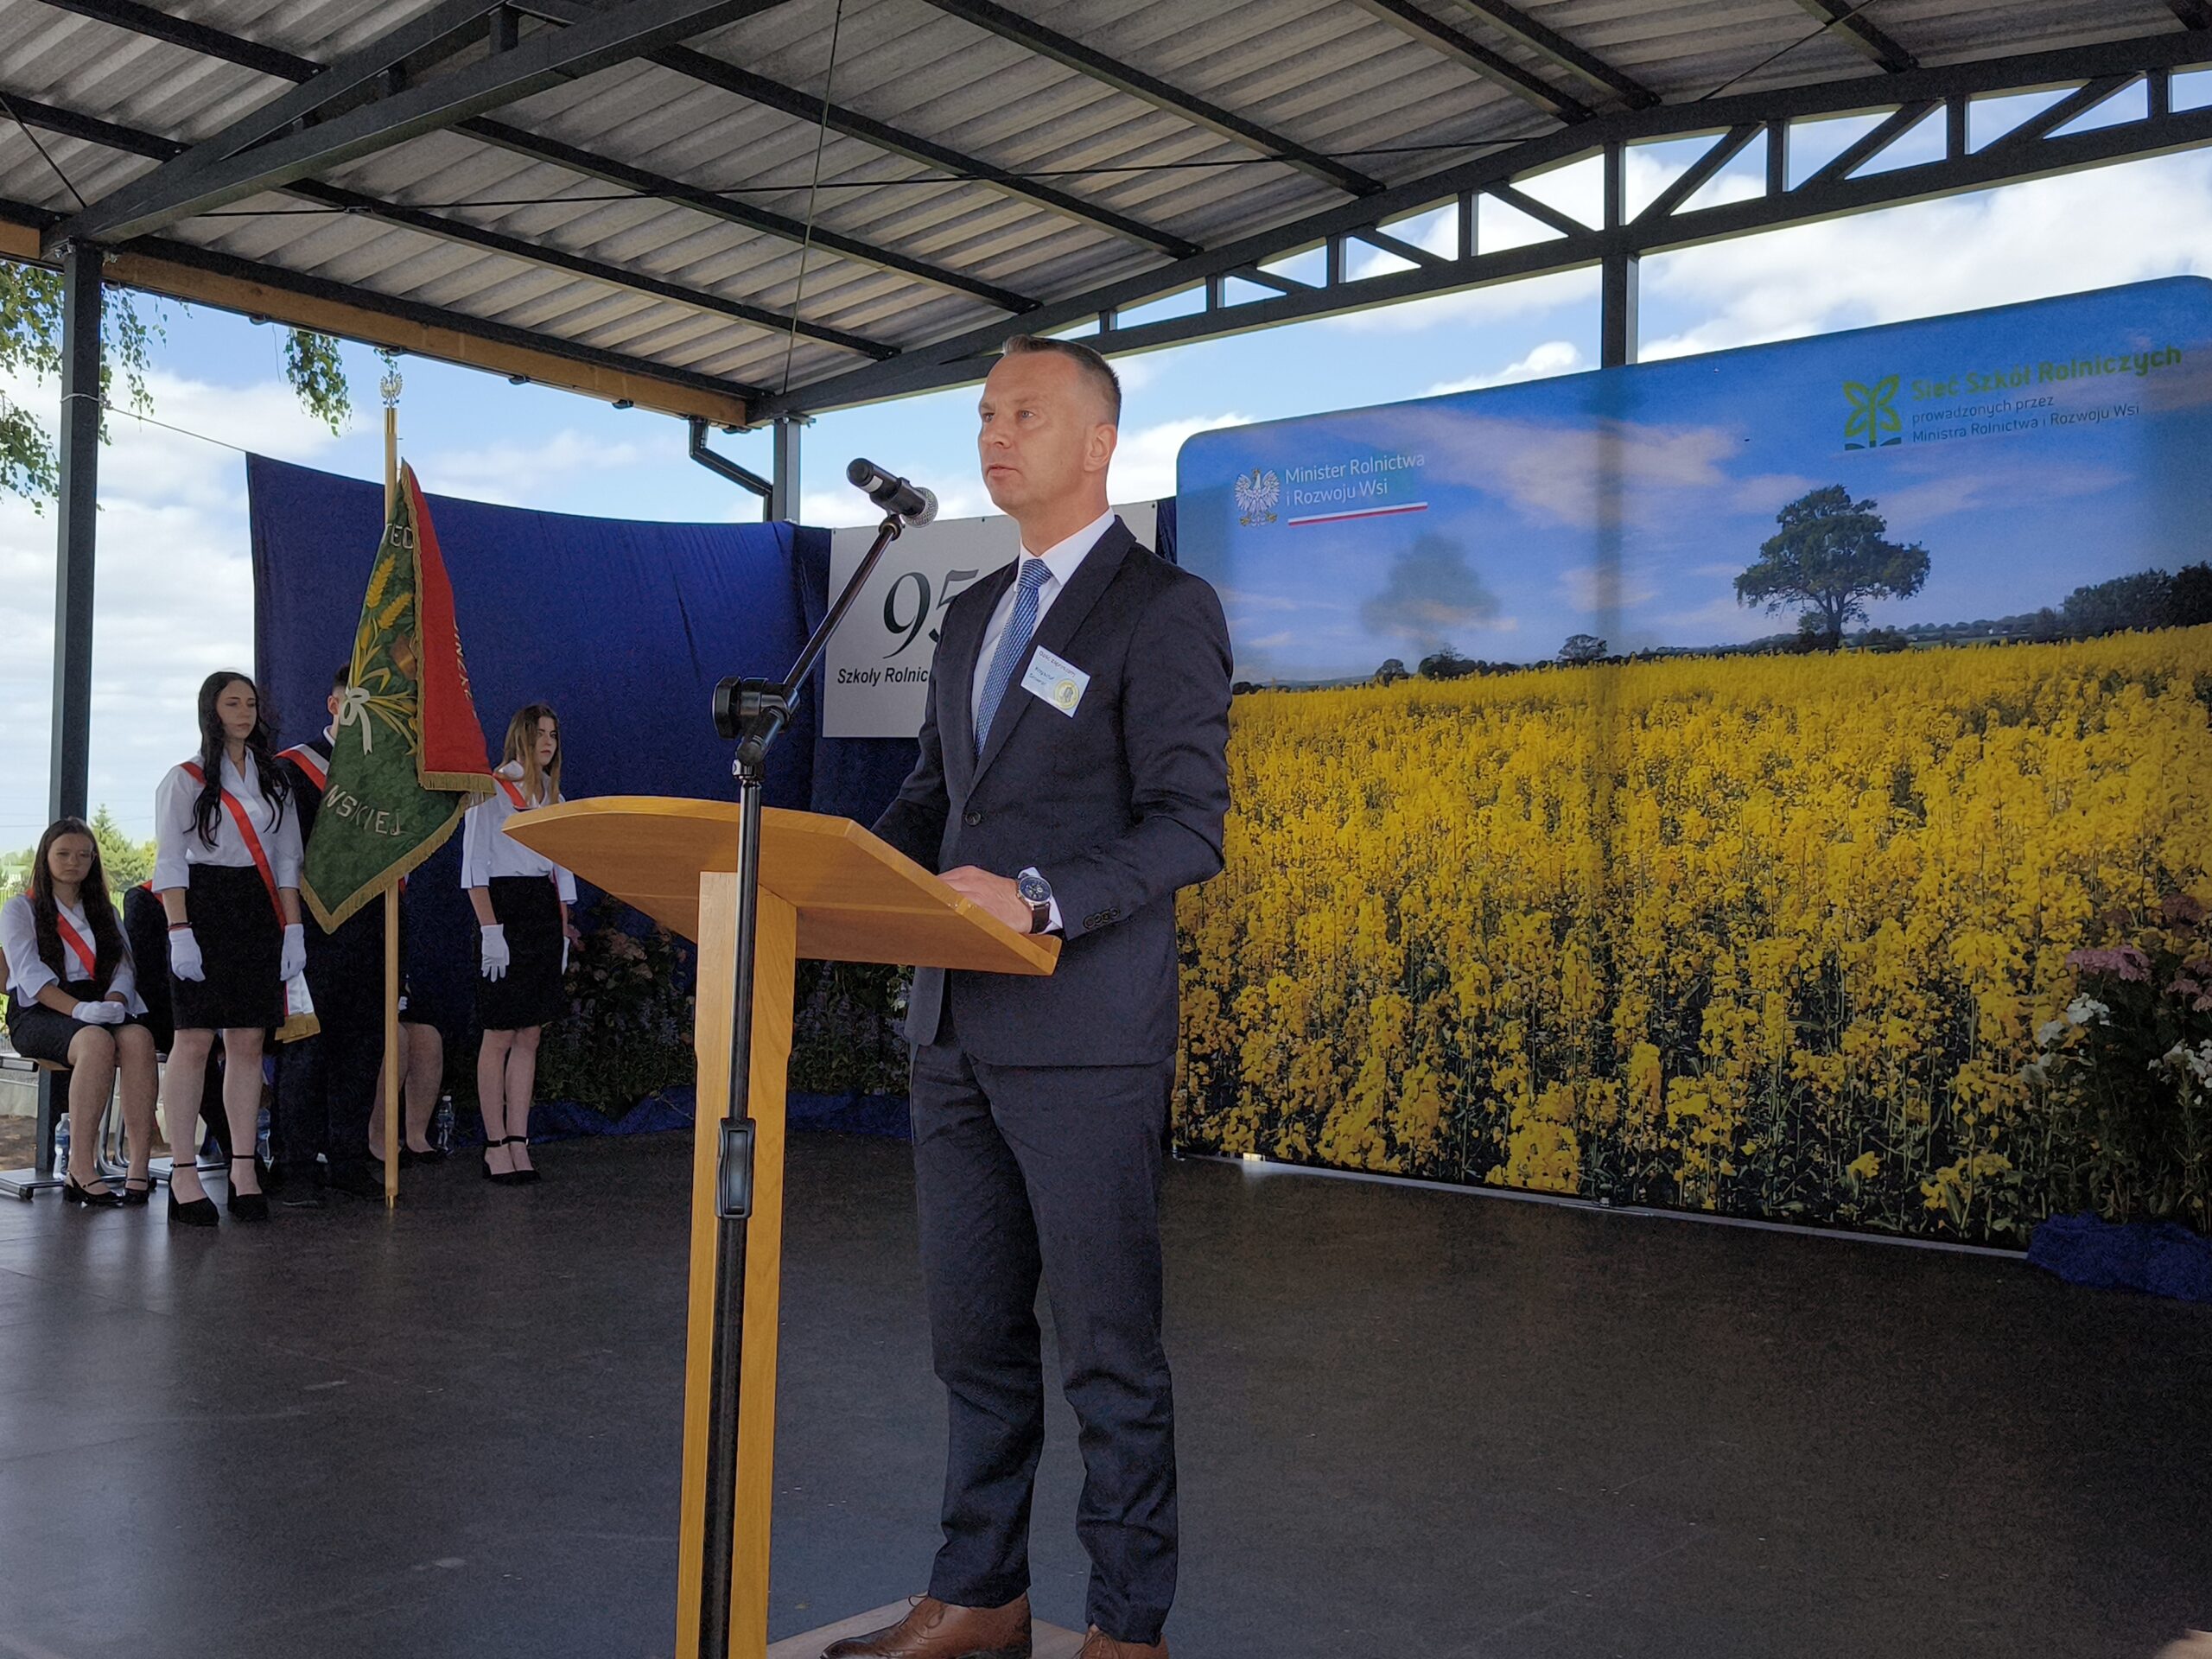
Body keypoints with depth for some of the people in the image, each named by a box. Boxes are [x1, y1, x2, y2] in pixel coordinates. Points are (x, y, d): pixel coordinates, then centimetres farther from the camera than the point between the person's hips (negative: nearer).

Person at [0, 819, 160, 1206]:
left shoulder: (104, 911, 26)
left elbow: (124, 967, 13)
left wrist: (113, 1003, -12)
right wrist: (79, 1009, -22)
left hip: (98, 1011, 4)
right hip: (38, 1013, -3)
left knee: (138, 1037, -33)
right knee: (97, 1042, -38)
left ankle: (140, 1167, -40)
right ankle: (81, 1171, -40)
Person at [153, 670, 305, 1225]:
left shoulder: (273, 778, 16)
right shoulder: (185, 779, 3)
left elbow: (287, 859, 14)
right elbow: (170, 862, -3)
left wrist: (293, 929, 5)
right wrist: (180, 932, -14)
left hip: (258, 913, 4)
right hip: (204, 905, -4)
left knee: (248, 1041, 1)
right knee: (194, 1039, -8)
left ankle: (244, 1169, 4)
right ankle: (183, 1174, -6)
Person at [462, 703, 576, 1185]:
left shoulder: (554, 797, 16)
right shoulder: (490, 792, -2)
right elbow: (474, 869, -8)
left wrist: (563, 929, 10)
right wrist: (490, 930, -15)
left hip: (545, 915, 6)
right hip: (504, 913, -6)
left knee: (529, 1036, 5)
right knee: (501, 1035, -3)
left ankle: (518, 1141, 9)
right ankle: (496, 1145, 3)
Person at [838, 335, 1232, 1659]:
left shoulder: (1165, 608, -5)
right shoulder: (973, 616, 18)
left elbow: (1190, 825, -13)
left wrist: (1040, 898, -26)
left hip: (1086, 1037, -7)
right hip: (959, 1028, 7)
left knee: (1108, 1348, 2)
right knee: (975, 1336, 15)